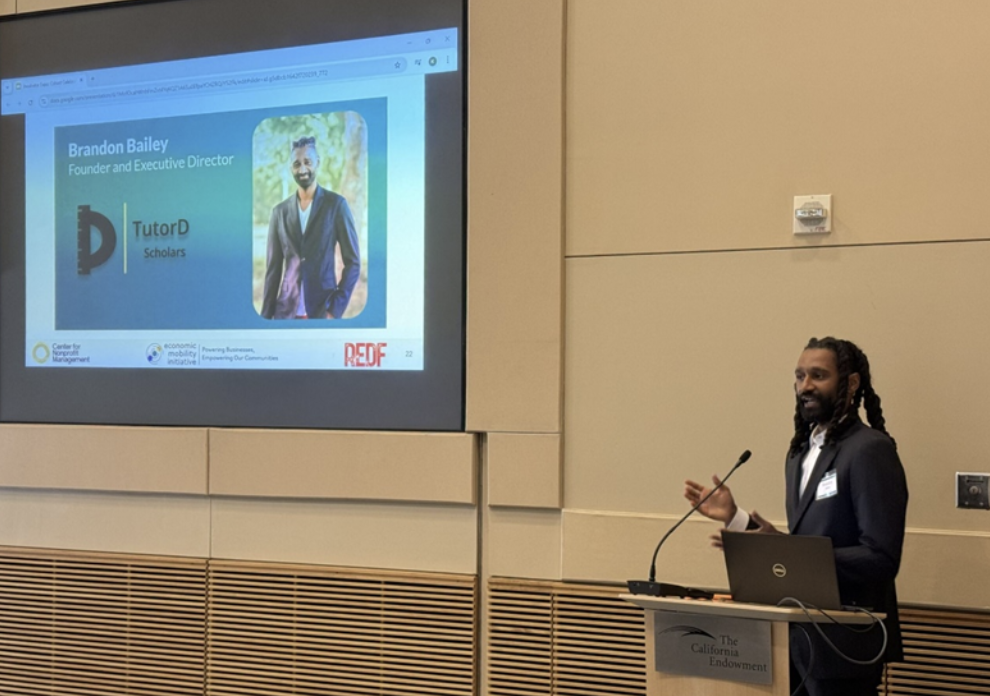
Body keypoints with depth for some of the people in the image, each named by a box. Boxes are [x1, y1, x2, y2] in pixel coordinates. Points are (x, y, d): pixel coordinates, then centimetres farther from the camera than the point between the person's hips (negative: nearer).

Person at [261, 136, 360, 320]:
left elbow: (353, 262, -1)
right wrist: (266, 315, 6)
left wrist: (336, 309, -9)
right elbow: (273, 269, 11)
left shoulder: (336, 204, 1)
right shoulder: (280, 211, 9)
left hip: (323, 310, -3)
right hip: (286, 310, 3)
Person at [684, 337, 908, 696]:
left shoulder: (871, 450, -14)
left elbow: (880, 558, -21)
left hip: (844, 643, -8)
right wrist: (735, 518, 5)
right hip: (799, 638, 8)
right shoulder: (801, 453, 13)